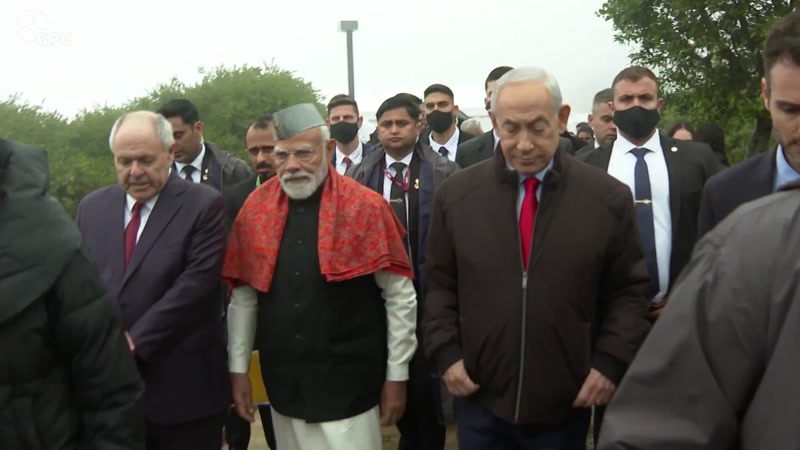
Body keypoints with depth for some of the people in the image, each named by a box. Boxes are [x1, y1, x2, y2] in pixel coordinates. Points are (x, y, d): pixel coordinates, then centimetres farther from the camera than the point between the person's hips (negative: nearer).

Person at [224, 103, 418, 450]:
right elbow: (243, 297, 6)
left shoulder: (365, 207, -9)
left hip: (349, 386, -3)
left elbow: (400, 296, -6)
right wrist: (238, 369, 8)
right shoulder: (255, 208, 1)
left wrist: (397, 375, -4)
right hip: (282, 384, 3)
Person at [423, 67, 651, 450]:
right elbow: (439, 285, 5)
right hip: (480, 397, 1)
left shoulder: (609, 198, -4)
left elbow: (628, 292, 1)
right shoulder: (456, 194, -2)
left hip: (567, 403, 0)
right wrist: (446, 353, -3)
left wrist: (611, 362, -7)